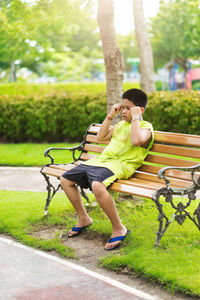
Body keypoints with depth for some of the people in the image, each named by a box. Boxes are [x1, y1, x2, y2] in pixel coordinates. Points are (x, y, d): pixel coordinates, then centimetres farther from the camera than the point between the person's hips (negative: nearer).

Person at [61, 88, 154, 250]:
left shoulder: (146, 127, -2)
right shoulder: (122, 124, 25)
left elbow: (136, 141, -25)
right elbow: (101, 137, 26)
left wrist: (135, 117, -14)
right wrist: (111, 115, 20)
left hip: (120, 165, -9)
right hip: (100, 160, 9)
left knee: (97, 185, -40)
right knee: (66, 179, 7)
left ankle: (119, 228, -22)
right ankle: (83, 218, 20)